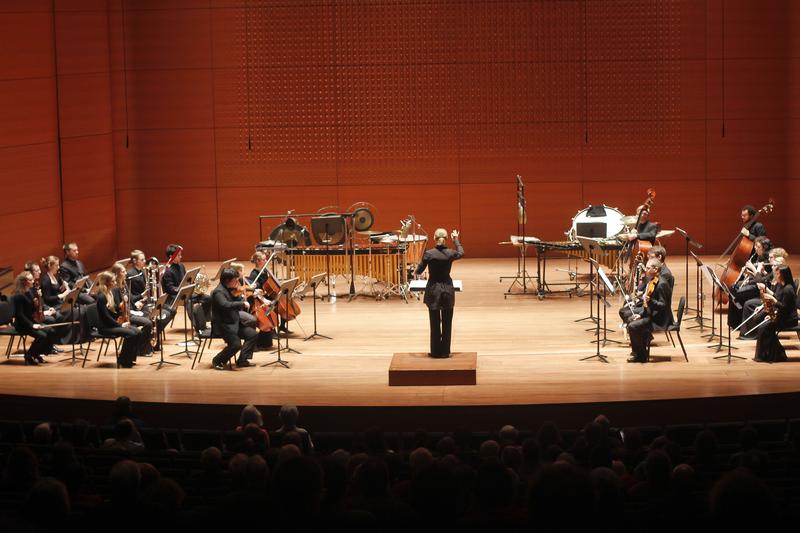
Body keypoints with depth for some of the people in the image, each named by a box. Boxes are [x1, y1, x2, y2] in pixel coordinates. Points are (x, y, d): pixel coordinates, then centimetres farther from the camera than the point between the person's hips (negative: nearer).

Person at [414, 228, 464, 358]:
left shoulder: (428, 253, -13)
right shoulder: (451, 253, -7)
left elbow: (419, 271, -2)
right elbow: (461, 253, 18)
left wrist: (415, 271, 21)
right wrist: (456, 239, 32)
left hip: (433, 290, -1)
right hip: (448, 289, 1)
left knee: (435, 323, 8)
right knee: (447, 323, 10)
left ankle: (435, 352, 14)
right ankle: (445, 351, 14)